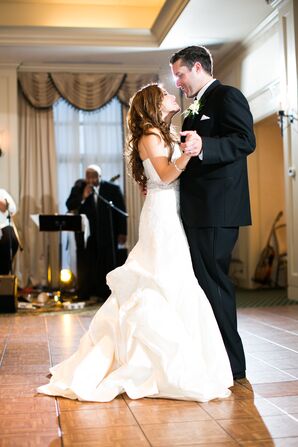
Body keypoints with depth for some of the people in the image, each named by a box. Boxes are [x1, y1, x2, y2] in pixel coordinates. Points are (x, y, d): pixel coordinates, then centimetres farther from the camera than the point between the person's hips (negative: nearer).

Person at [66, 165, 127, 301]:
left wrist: (122, 233, -2)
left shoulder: (112, 189, 0)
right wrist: (83, 197, -16)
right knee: (85, 264, 0)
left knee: (107, 264, 2)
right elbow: (69, 206, 0)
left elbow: (121, 211, 2)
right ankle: (84, 296, 7)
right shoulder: (79, 187, 5)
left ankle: (106, 294, 10)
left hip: (106, 235, -1)